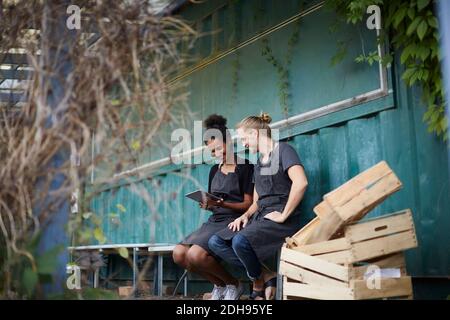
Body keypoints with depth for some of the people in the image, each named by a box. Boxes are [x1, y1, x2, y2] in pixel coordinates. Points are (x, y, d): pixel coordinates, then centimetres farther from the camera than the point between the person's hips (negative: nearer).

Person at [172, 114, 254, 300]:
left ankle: (233, 284, -2)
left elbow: (248, 204, -7)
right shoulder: (214, 170, 18)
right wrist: (207, 205, -5)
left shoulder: (245, 167, -3)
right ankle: (219, 284, 6)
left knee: (196, 254, -29)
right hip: (214, 220, 7)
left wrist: (223, 204, -23)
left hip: (234, 221, -7)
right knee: (179, 254, -15)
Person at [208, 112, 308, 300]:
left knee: (241, 241, -33)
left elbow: (301, 182, -22)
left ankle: (259, 283, -4)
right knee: (216, 242, -9)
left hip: (281, 220, -9)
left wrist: (283, 215, -19)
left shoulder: (282, 150, -4)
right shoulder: (259, 163, 22)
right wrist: (246, 216, 6)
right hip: (260, 216, 9)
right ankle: (266, 276, -10)